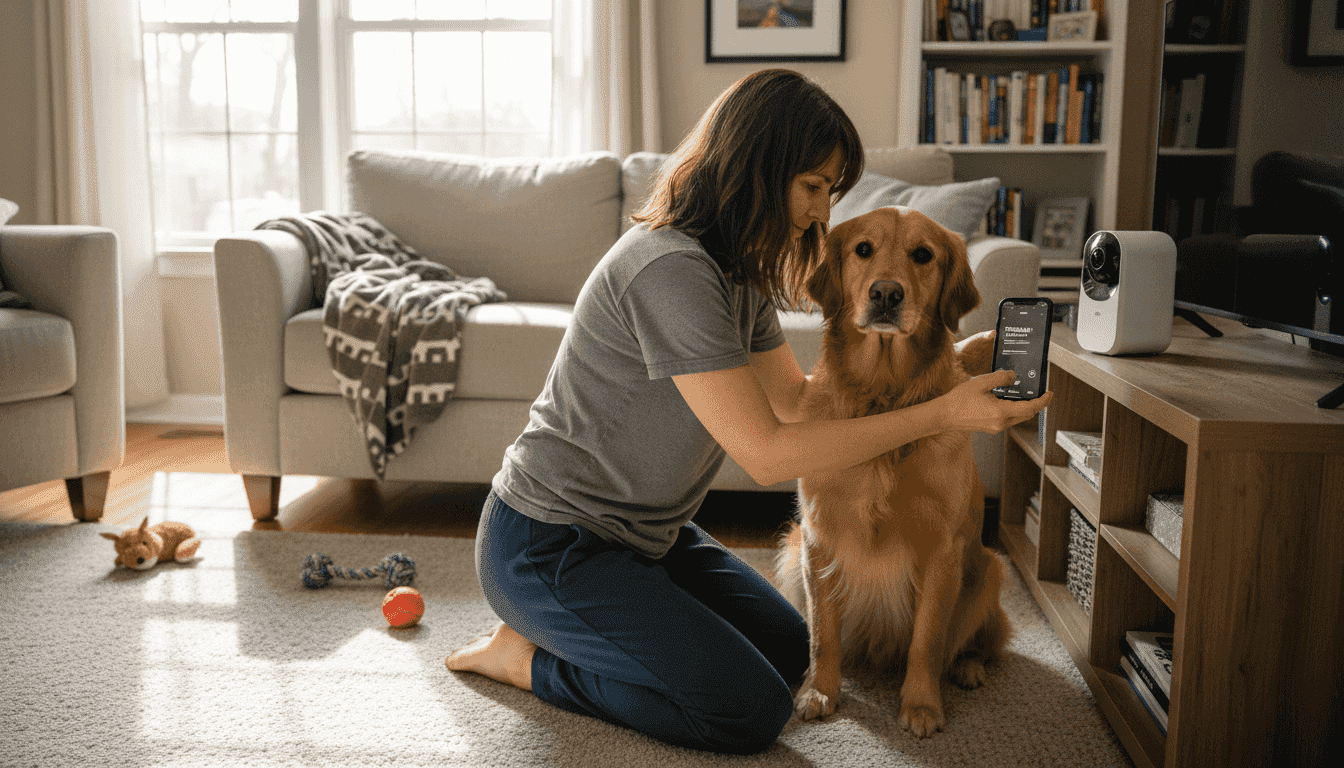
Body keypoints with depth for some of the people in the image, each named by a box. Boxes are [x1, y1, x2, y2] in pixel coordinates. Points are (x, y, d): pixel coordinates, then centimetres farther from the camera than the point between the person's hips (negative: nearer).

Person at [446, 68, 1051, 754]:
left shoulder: (738, 272, 5)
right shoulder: (671, 267, -27)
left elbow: (795, 397, 10)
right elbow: (766, 453, -27)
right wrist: (941, 415, -24)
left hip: (642, 532, 10)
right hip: (549, 544, -10)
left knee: (789, 651, 15)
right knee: (753, 712, -11)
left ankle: (577, 631, 18)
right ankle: (528, 655, 1)